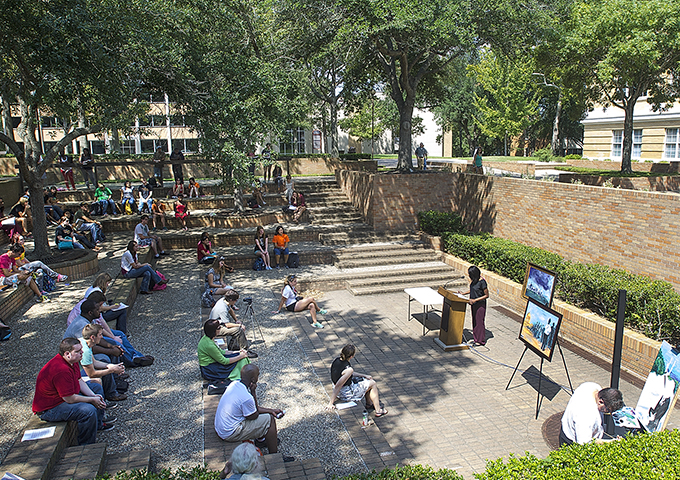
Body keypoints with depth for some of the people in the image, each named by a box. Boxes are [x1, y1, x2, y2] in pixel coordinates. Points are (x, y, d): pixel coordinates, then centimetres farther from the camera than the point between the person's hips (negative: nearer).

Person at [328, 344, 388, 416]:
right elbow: (337, 386, -32)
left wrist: (364, 376, 11)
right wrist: (331, 403, -25)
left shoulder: (337, 360, -6)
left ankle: (369, 404, 38)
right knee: (373, 384, 7)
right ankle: (378, 411, 17)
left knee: (367, 380, 24)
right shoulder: (349, 369, -33)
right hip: (346, 393, -9)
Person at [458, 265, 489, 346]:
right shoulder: (474, 280, 1)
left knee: (479, 321, 3)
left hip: (480, 305, -8)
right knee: (474, 321, 15)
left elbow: (486, 295, -19)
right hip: (474, 304, 8)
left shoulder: (482, 282, -24)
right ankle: (476, 338, 28)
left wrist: (475, 300, -24)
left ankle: (481, 340, 16)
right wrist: (464, 293, 8)